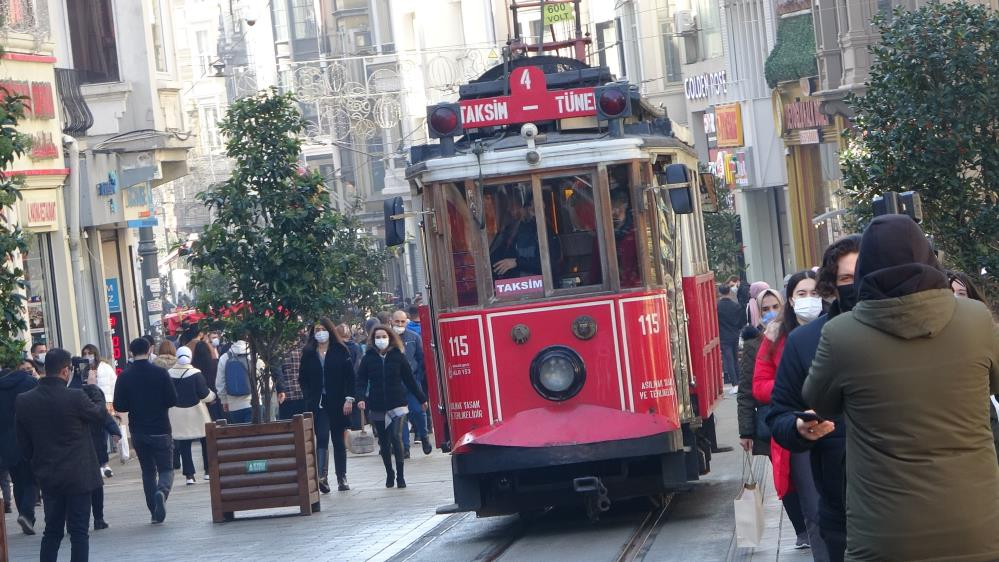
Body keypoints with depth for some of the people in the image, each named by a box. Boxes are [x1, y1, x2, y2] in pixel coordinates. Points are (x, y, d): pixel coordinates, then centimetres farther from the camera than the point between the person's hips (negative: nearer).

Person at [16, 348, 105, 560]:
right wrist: (100, 403, 26)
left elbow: (23, 442, 3)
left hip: (47, 477, 5)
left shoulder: (24, 401, -4)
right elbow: (99, 413, 2)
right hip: (78, 476, -5)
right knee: (79, 531, 1)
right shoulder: (76, 397, -18)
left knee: (52, 530, 15)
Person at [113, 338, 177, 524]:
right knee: (166, 468, 6)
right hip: (160, 430, -2)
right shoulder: (160, 373, -8)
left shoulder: (125, 376, -4)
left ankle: (155, 513, 10)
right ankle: (162, 491, -27)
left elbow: (118, 406, -4)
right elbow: (172, 400, -8)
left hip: (137, 431, 2)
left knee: (148, 470, 13)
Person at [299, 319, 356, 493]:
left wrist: (349, 399, -9)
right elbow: (303, 378, 8)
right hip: (318, 404, 0)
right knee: (322, 438, -13)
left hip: (338, 403, 0)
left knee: (338, 440, 8)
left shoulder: (340, 351, 1)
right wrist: (309, 397, -5)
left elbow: (350, 376, -1)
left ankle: (341, 478, 15)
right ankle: (322, 476, -21)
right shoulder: (308, 353, 6)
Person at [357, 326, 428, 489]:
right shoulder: (368, 358, 2)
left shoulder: (398, 356, 1)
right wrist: (361, 398, -18)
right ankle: (389, 475, 22)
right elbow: (361, 380, -1)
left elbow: (409, 380, 7)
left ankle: (400, 475, -8)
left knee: (396, 437, -15)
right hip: (377, 407, 2)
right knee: (384, 443, 9)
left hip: (397, 405, -2)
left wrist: (422, 399, 10)